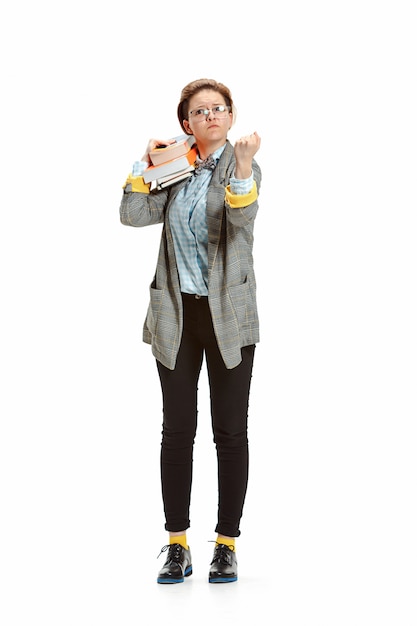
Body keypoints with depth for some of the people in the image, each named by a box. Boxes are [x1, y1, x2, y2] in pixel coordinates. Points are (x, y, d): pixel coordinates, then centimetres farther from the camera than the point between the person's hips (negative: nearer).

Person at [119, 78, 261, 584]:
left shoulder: (243, 166, -1)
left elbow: (243, 219, -22)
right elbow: (132, 215, 0)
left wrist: (242, 165, -37)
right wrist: (148, 163, -5)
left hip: (228, 314, -3)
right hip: (176, 313, 3)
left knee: (231, 431, 2)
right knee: (177, 429, 4)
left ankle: (227, 545, 11)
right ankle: (177, 546, 11)